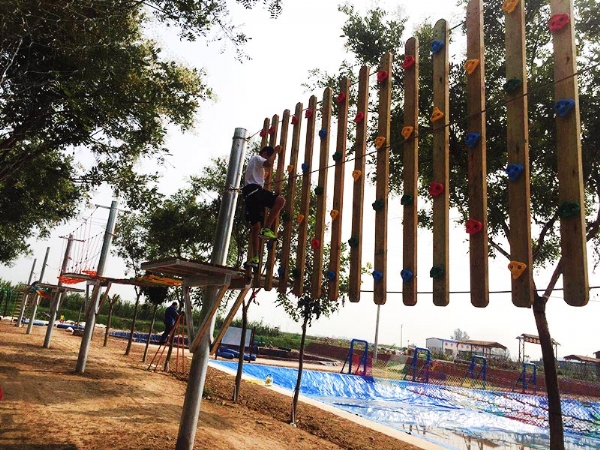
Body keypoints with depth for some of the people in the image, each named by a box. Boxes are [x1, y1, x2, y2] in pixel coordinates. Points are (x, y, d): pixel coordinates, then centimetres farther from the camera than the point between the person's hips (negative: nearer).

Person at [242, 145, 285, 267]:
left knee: (255, 227, 8)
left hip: (249, 195, 10)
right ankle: (266, 228, -28)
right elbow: (269, 163, -14)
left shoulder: (255, 161, 36)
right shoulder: (257, 158, 6)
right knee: (280, 200, -26)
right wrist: (274, 153, 3)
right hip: (254, 190, -10)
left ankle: (254, 258, 7)